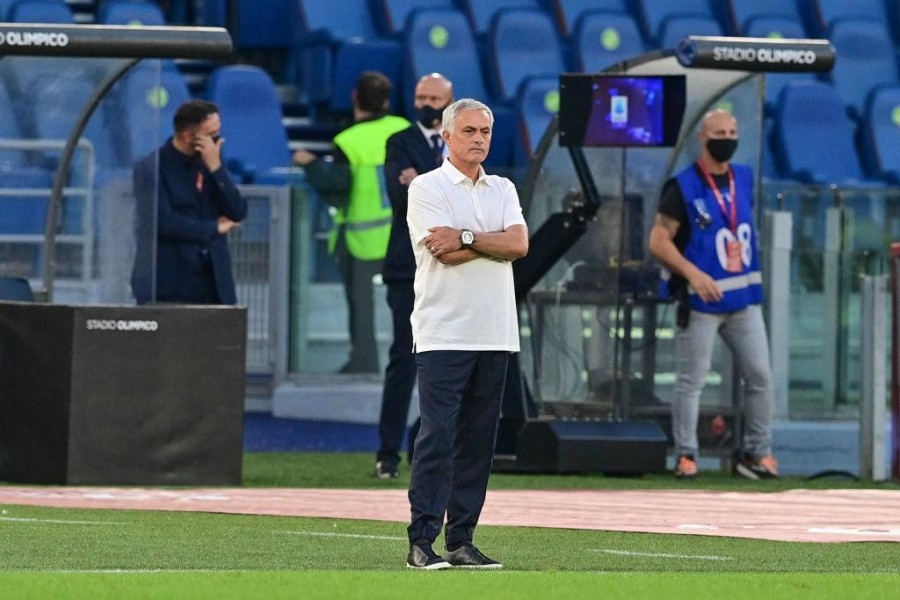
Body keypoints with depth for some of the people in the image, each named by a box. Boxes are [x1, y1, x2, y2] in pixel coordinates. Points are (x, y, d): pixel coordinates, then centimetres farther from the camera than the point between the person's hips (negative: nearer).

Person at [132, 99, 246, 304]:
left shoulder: (209, 163, 10)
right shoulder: (150, 169, -6)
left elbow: (238, 214, 3)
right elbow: (163, 222, -18)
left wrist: (215, 168, -8)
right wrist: (215, 228, -7)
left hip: (212, 285, 5)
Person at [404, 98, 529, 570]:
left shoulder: (503, 190, 16)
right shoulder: (427, 188, 0)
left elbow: (519, 244, -1)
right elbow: (446, 254, -13)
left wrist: (467, 237, -10)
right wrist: (494, 242, -3)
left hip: (495, 335, 5)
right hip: (443, 332, -5)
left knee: (477, 440, 5)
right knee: (437, 436, -10)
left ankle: (462, 540, 8)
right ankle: (421, 542, -11)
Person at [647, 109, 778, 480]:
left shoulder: (744, 180, 9)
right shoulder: (683, 187, -10)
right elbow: (659, 241, -13)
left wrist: (751, 275, 15)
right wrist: (693, 274, -25)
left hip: (744, 298, 6)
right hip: (700, 301, -6)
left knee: (760, 377, 5)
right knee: (691, 381, -2)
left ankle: (756, 453, 13)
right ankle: (685, 456, 5)